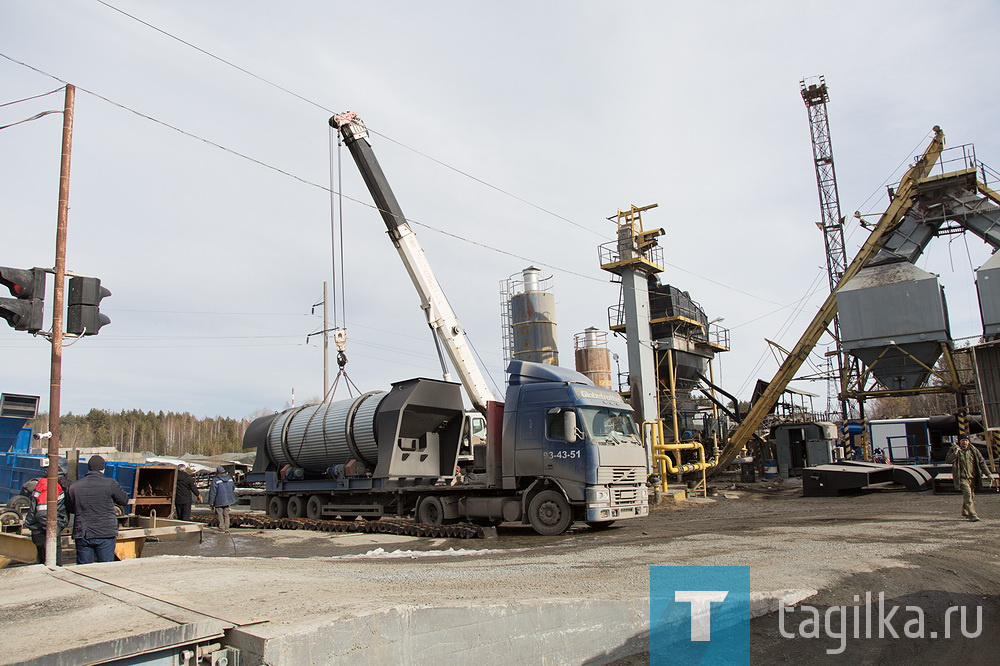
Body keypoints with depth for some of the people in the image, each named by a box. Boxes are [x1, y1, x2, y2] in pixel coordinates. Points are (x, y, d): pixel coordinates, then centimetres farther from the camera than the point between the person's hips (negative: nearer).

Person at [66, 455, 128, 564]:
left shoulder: (74, 487, 2)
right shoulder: (110, 483, -8)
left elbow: (70, 509, 15)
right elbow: (124, 501, 3)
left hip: (82, 535, 3)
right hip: (105, 534, -3)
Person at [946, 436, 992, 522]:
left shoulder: (974, 450, 5)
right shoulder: (954, 450, -3)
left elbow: (982, 462, 8)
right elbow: (949, 461, -15)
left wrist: (988, 473, 3)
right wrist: (955, 453, -29)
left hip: (972, 477, 4)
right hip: (962, 477, -4)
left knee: (971, 495, 14)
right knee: (968, 494, -16)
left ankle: (965, 512, 34)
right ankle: (972, 515, -16)